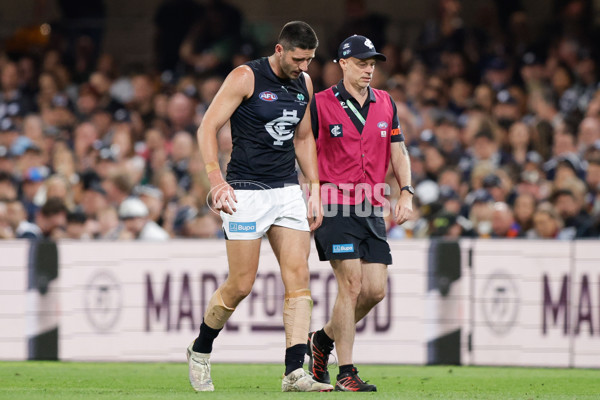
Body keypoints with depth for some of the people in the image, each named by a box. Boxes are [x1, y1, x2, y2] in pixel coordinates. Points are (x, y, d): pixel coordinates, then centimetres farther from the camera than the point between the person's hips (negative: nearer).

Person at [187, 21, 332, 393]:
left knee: (299, 277, -7)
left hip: (288, 191, 6)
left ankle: (295, 372, -11)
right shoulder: (246, 77, -9)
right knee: (241, 284, -4)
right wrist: (217, 180, -20)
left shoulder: (304, 83, 11)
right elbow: (207, 128, -10)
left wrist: (315, 189, 15)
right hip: (247, 192, -6)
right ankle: (200, 351, 21)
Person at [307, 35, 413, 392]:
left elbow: (398, 151, 17)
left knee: (375, 289, -1)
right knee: (351, 284, -14)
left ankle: (323, 339, 24)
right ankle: (346, 373, -7)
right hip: (335, 207, -5)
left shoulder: (386, 104, 12)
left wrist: (406, 193, 5)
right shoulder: (321, 104, -3)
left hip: (373, 210, 6)